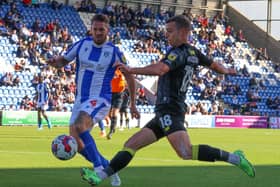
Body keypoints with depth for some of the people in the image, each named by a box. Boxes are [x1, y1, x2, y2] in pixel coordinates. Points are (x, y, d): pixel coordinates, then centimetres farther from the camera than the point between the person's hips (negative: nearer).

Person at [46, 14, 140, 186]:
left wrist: (133, 104, 7)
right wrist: (55, 61, -13)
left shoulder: (114, 51, -5)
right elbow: (63, 61, 13)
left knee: (78, 127, -33)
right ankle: (108, 168, 24)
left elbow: (129, 77, 6)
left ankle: (99, 168, -26)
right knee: (77, 144, 5)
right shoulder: (82, 44, 3)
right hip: (81, 99, 6)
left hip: (100, 100, -6)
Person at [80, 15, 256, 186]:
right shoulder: (193, 53, 14)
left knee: (186, 152, -26)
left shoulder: (178, 52, -11)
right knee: (130, 146, 8)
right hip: (165, 113, 11)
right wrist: (227, 71, 50)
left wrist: (131, 70, -27)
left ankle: (233, 157, -21)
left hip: (169, 111, -11)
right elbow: (214, 65, 29)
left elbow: (160, 69, -29)